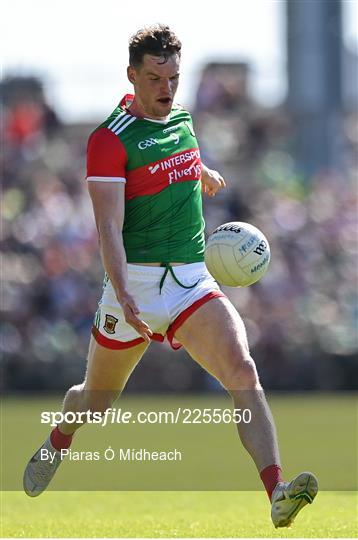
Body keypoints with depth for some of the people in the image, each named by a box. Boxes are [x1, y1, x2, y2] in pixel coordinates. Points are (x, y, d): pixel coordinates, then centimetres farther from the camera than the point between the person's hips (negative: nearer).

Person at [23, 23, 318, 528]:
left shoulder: (181, 117, 10)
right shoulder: (110, 138, -10)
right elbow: (109, 227, -19)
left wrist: (204, 176, 23)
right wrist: (123, 295, -28)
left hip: (192, 280, 4)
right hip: (134, 282, -4)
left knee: (243, 373, -20)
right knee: (97, 399, 14)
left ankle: (277, 495, -32)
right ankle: (57, 445, 49)